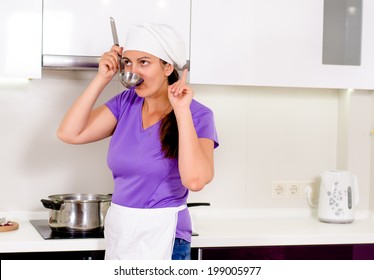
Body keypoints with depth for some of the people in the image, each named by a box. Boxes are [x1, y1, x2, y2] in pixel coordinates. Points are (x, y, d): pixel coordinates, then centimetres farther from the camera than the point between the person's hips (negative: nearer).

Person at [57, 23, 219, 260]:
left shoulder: (197, 115, -11)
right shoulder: (126, 102, 3)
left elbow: (195, 180, -26)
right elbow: (70, 133, -4)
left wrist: (182, 111, -24)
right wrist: (102, 79, -6)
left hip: (161, 236, -5)